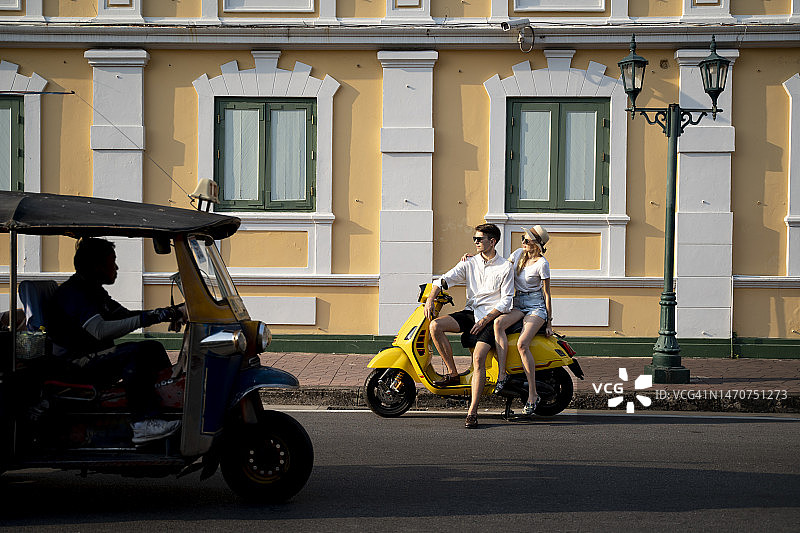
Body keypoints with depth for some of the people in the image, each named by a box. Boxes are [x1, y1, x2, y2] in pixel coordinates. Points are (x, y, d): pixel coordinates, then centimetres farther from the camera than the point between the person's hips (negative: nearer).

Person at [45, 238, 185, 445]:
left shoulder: (93, 290, 15)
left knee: (152, 348, 7)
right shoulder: (72, 292, -18)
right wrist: (144, 319, -36)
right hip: (76, 362, -11)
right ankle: (141, 424, -34)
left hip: (96, 355, 11)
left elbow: (123, 315, 21)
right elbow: (100, 330, -33)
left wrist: (173, 312, 11)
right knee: (136, 353, -29)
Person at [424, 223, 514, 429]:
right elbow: (445, 279, 2)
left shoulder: (505, 267, -1)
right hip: (470, 312, 5)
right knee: (435, 326, -23)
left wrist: (485, 319, -15)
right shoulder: (470, 263, 10)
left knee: (478, 359, -25)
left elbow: (506, 300, -4)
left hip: (491, 316, -5)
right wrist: (430, 299, -16)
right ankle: (453, 373, -11)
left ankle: (472, 412, -25)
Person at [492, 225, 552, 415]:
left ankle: (532, 394, -21)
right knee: (498, 323, -29)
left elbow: (547, 294, -5)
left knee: (522, 344, -27)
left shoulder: (542, 264, -10)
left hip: (536, 305, -6)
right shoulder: (519, 253, 6)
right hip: (518, 303, 6)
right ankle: (502, 373, -28)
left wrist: (549, 323, -3)